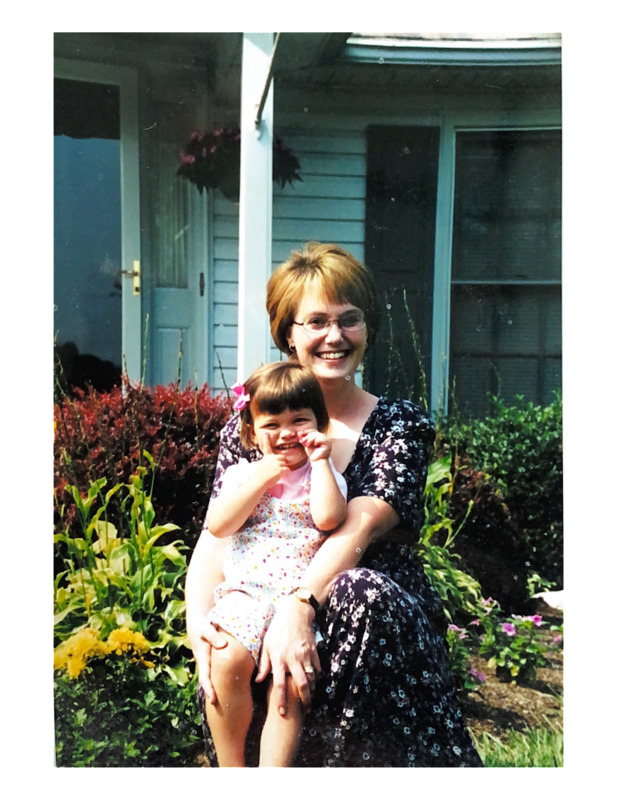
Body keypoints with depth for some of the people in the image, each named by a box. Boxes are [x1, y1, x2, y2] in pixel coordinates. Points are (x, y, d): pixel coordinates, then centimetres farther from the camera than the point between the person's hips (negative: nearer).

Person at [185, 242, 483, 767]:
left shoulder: (402, 425, 4)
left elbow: (361, 524, -15)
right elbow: (215, 536, 0)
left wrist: (299, 606, -32)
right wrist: (199, 618, -21)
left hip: (385, 619, 0)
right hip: (257, 617, 1)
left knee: (362, 591, -36)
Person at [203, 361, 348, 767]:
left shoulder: (324, 474, 13)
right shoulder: (242, 474, 16)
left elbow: (328, 518, -9)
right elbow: (218, 525, 0)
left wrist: (320, 461, -4)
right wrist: (261, 480, -4)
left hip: (302, 595, -1)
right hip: (245, 590, 1)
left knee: (290, 680, -22)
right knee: (225, 661, -25)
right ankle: (230, 767, -3)